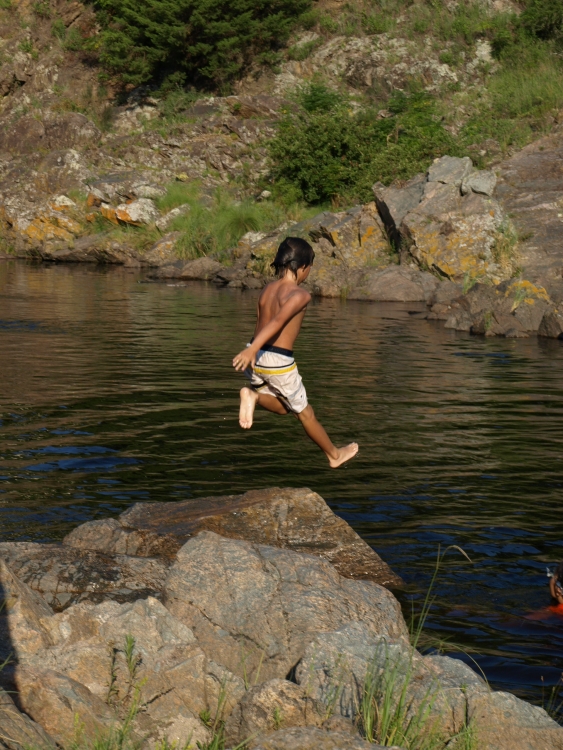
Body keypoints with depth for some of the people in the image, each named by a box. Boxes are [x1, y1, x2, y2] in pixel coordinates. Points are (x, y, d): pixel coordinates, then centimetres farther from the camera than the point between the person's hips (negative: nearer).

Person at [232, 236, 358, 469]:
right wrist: (252, 349, -38)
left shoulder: (267, 289, 8)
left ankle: (252, 395, -2)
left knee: (282, 406, 26)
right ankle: (334, 455, 33)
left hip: (256, 359, 6)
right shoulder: (300, 294, -14)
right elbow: (278, 321, -28)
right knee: (305, 413, 16)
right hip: (278, 362, -6)